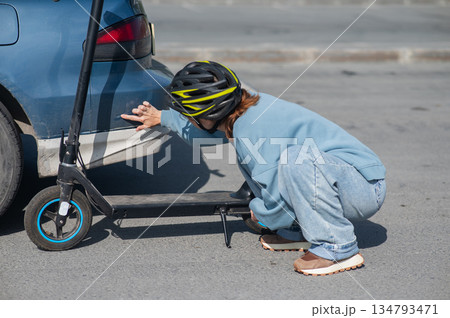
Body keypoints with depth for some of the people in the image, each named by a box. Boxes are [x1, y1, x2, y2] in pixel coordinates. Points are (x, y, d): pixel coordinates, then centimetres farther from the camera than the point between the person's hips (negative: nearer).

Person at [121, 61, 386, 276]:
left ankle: (340, 247, -21)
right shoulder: (251, 106, 3)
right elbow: (204, 130, 27)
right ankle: (300, 231, 11)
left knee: (296, 155, -36)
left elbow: (279, 207, -24)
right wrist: (162, 118, 36)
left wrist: (257, 210, -2)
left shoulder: (249, 132, -25)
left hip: (365, 191, -9)